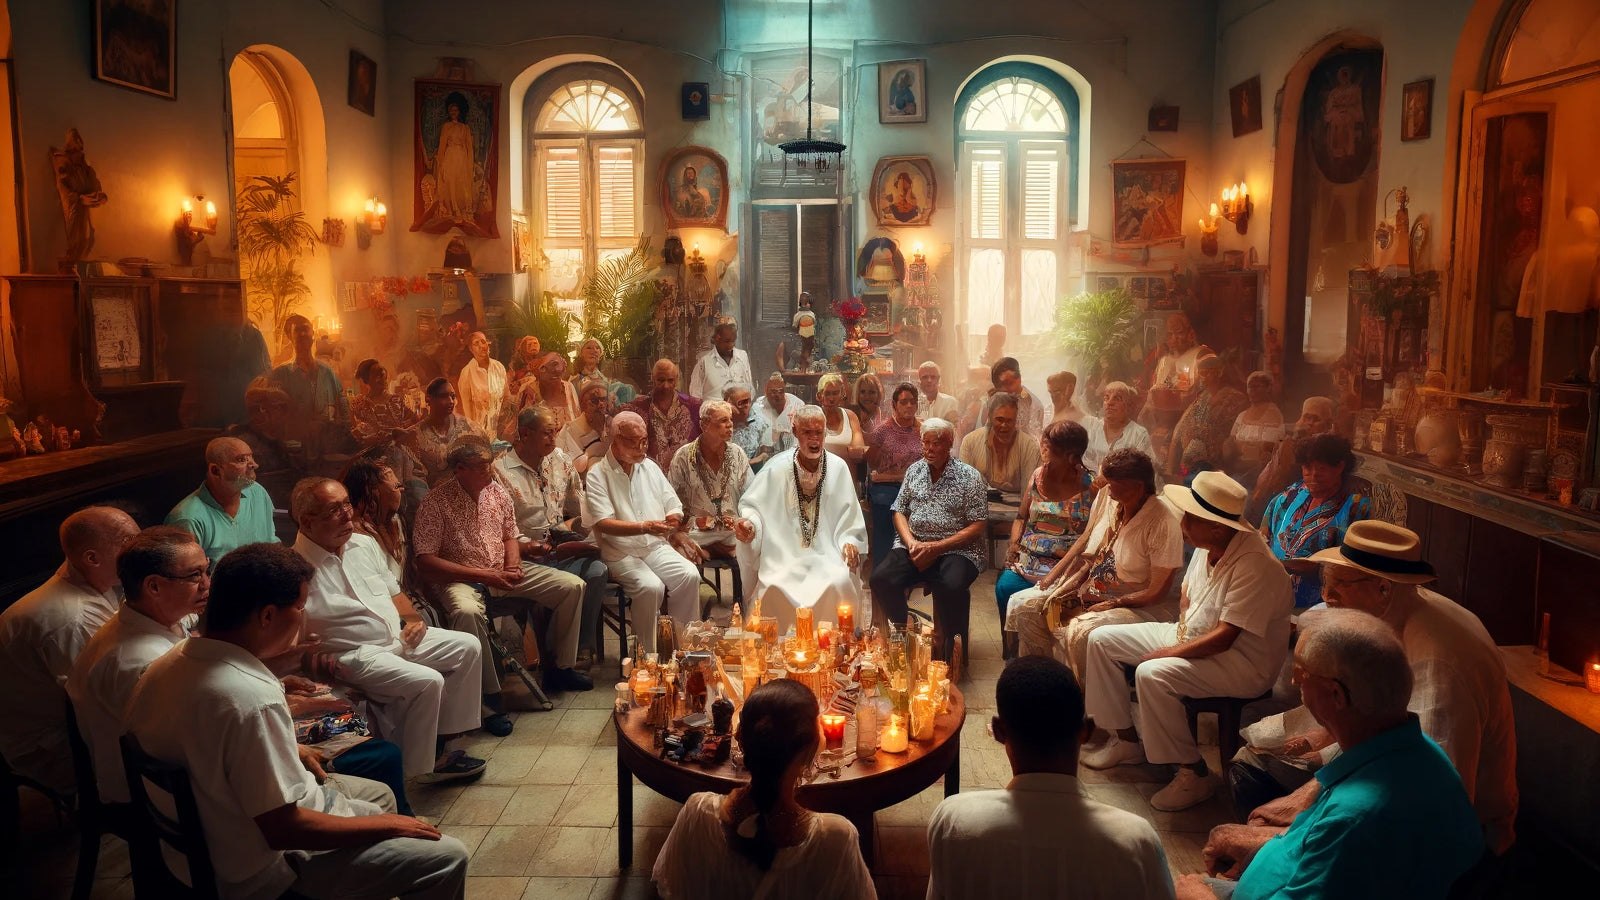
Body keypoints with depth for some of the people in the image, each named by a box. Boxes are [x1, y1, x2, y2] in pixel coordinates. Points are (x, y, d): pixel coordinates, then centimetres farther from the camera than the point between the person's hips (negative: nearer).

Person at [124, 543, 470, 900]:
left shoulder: (168, 665, -6)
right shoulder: (252, 700, -34)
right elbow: (283, 829, -28)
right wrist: (386, 825, -16)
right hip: (265, 869, -10)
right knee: (446, 857, -7)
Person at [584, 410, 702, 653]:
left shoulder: (650, 467, 13)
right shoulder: (597, 475, -4)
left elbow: (674, 507, 14)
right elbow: (603, 523, -16)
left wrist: (674, 517, -12)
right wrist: (644, 527, -29)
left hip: (656, 546, 5)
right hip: (619, 553, -5)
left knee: (690, 575, -21)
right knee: (651, 586, -30)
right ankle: (651, 652, -14)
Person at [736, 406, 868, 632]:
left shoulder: (838, 468, 4)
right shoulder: (777, 468, -1)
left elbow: (849, 519, 11)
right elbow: (752, 506, 3)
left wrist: (849, 541, -6)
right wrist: (748, 524, -18)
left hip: (826, 555, 1)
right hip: (783, 552, -1)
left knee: (839, 582, -29)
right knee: (775, 587, -29)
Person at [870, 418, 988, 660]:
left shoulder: (969, 476, -1)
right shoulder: (914, 470, 14)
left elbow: (978, 526, -6)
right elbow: (899, 511, 14)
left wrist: (936, 547, -14)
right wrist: (911, 544, -7)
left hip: (956, 549, -4)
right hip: (913, 545, 4)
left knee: (951, 587, -36)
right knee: (881, 578, -23)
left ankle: (949, 652, -15)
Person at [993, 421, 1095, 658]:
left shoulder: (1091, 486, -1)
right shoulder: (1036, 477, 13)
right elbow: (1022, 517, 20)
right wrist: (1014, 543, 2)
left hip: (1067, 564, -4)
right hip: (1028, 557, 4)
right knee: (1004, 587, -23)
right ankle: (1012, 651, -7)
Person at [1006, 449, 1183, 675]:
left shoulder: (1163, 524, -23)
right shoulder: (1106, 496, -4)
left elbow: (1158, 592, -19)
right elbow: (1085, 539, 14)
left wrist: (1111, 604, -20)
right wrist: (1053, 575, 7)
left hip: (1136, 606, -7)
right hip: (1088, 588, 8)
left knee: (1082, 631, -35)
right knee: (1023, 606, -4)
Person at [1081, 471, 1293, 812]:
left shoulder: (1255, 565, -29)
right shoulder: (1207, 547, -3)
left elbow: (1223, 638, -29)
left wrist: (1170, 652, -20)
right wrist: (1182, 625, 0)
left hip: (1243, 664, -9)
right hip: (1192, 636, 9)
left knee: (1153, 674, -34)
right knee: (1101, 640, 4)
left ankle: (1194, 775, -16)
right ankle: (1126, 740, 14)